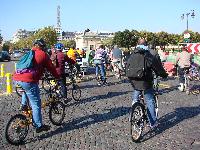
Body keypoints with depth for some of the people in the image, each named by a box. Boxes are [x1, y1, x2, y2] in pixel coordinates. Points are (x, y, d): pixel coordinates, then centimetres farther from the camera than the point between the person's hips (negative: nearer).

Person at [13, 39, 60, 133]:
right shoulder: (43, 54, 6)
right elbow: (51, 68, 12)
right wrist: (58, 78, 27)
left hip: (16, 78, 7)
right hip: (28, 80, -7)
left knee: (26, 89, 41)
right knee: (36, 104, 3)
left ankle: (24, 105, 31)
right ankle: (39, 126, 9)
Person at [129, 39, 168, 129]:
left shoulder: (132, 56, 6)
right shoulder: (149, 57, -9)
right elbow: (158, 68, -3)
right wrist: (164, 75, 16)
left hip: (134, 83, 4)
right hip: (146, 83, -4)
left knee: (135, 100, 22)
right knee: (149, 102, 6)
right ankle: (153, 123, 12)